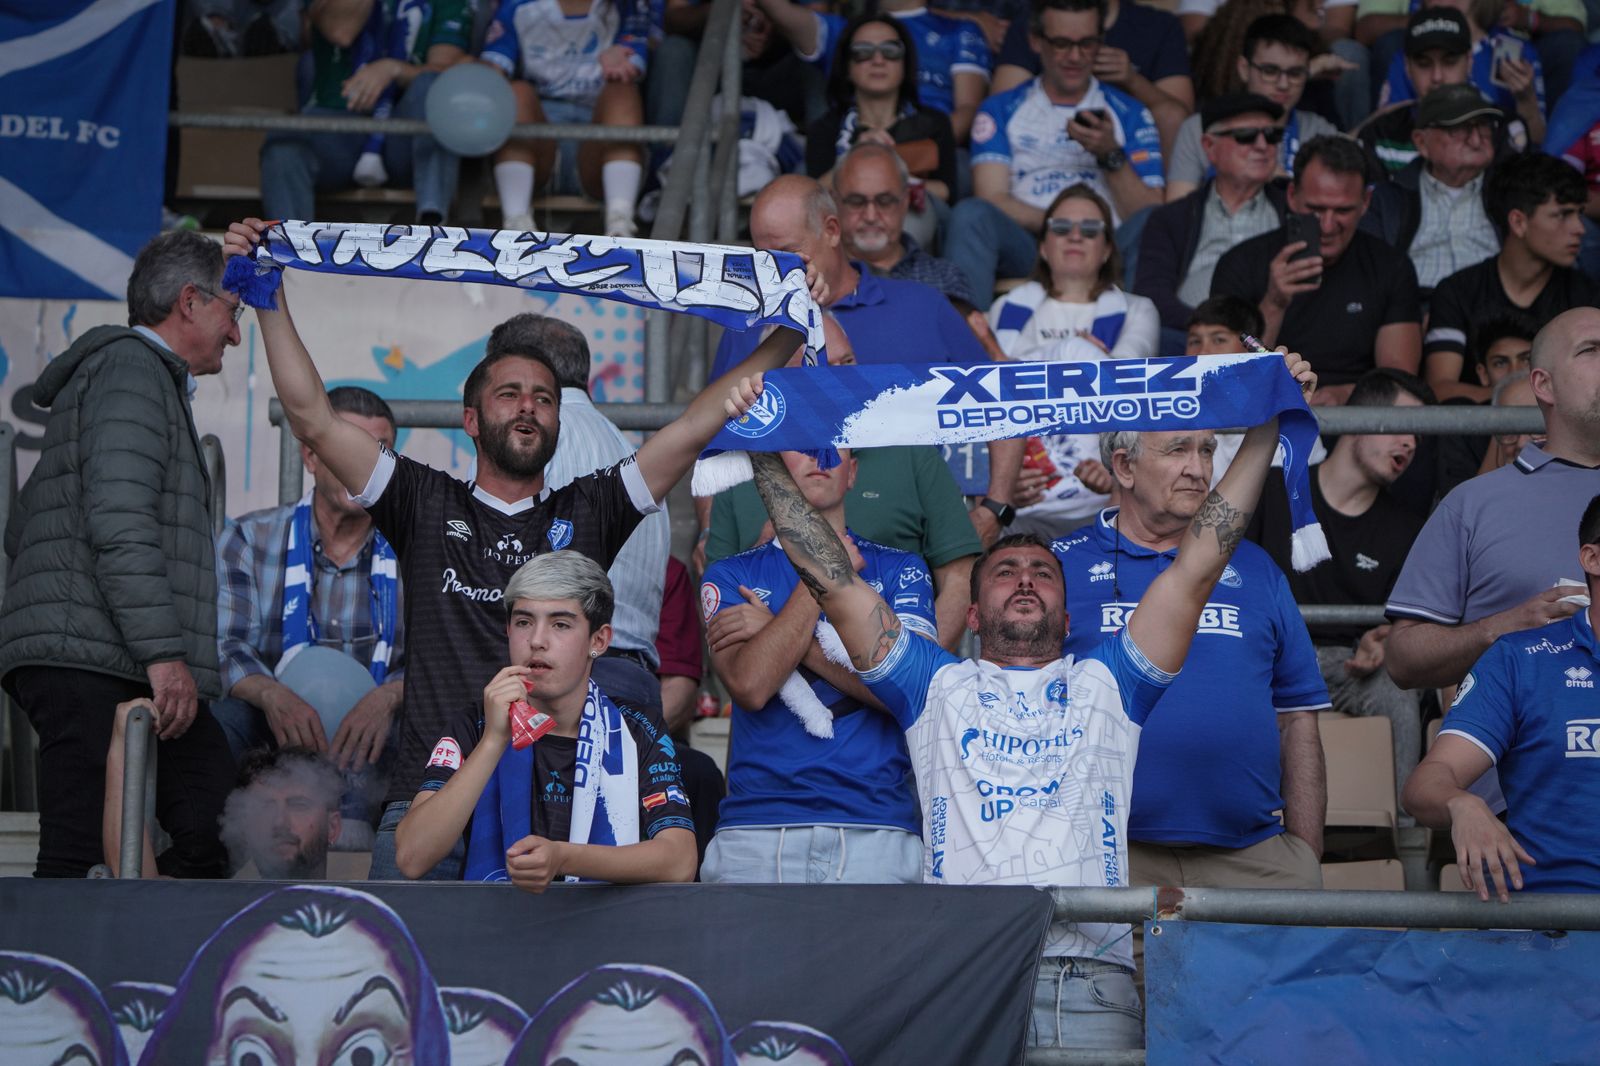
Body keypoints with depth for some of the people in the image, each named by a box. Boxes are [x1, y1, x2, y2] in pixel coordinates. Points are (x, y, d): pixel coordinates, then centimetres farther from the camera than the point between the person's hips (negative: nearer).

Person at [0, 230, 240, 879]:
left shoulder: (143, 372, 29)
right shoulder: (133, 367, -4)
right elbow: (119, 523, -17)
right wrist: (164, 651, -21)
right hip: (93, 665, -11)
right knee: (74, 860, -15)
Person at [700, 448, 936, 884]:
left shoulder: (901, 570, 13)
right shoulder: (730, 576, 14)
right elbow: (750, 685, -4)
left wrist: (776, 634, -1)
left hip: (876, 828, 0)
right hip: (755, 827, 0)